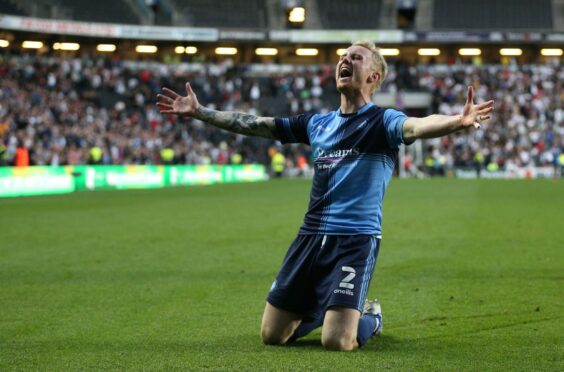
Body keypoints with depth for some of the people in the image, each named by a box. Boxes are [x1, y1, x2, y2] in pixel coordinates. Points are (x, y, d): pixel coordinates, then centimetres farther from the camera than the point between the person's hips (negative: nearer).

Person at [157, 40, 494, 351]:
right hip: (311, 235, 6)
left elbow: (418, 125, -27)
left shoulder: (381, 121, -5)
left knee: (336, 341, -16)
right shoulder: (318, 124, 13)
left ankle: (371, 318, 19)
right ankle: (319, 310, 39)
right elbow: (255, 124, 19)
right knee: (273, 335, 8)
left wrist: (458, 121, -48)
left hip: (357, 239, -6)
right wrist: (199, 112, 17)